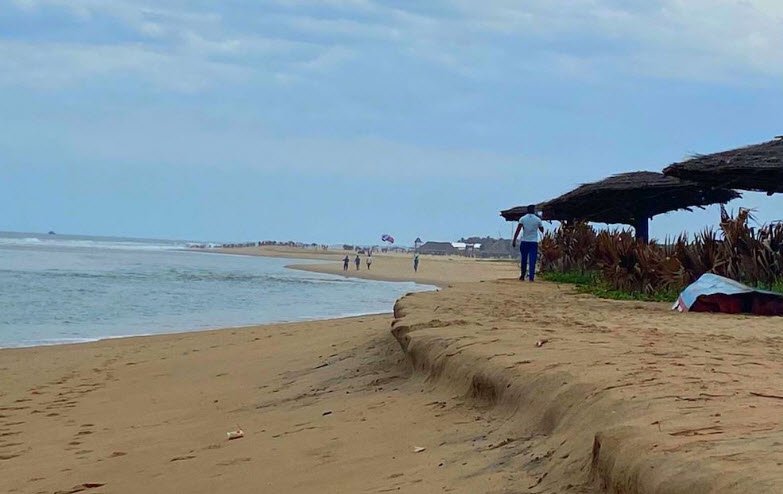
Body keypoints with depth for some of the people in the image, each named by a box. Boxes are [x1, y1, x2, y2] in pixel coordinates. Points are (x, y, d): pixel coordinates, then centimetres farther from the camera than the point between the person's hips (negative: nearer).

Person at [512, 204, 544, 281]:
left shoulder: (522, 219, 0)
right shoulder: (538, 219, 2)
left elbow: (518, 230, -10)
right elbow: (542, 230, 12)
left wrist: (514, 240, -12)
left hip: (524, 242, 1)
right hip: (534, 242, 0)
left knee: (523, 260, 11)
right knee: (532, 260, -2)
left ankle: (522, 276, 19)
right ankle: (531, 277, -11)